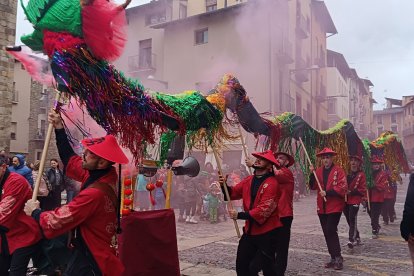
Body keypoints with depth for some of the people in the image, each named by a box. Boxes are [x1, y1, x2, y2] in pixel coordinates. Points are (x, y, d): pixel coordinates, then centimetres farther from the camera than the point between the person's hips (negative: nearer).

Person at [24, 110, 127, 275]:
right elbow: (71, 161, 10)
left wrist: (35, 213, -1)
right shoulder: (106, 174, -4)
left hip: (92, 259, -8)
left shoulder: (95, 193, -31)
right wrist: (59, 129, 9)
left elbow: (57, 221, -21)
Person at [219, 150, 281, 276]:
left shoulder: (272, 183, -18)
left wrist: (240, 215, -23)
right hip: (250, 231, 7)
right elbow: (234, 193, 11)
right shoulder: (248, 180, 4)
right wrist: (224, 186, -9)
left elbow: (264, 209, -25)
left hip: (267, 233, -7)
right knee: (241, 266, 16)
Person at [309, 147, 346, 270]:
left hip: (335, 207, -6)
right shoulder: (319, 171, 8)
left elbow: (342, 188, -15)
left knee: (331, 231, -11)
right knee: (327, 232, 10)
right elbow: (313, 186, 3)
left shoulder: (338, 171, -8)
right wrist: (312, 174, -10)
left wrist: (327, 193, -21)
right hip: (322, 207, 6)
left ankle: (338, 258, 1)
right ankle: (334, 258, 21)